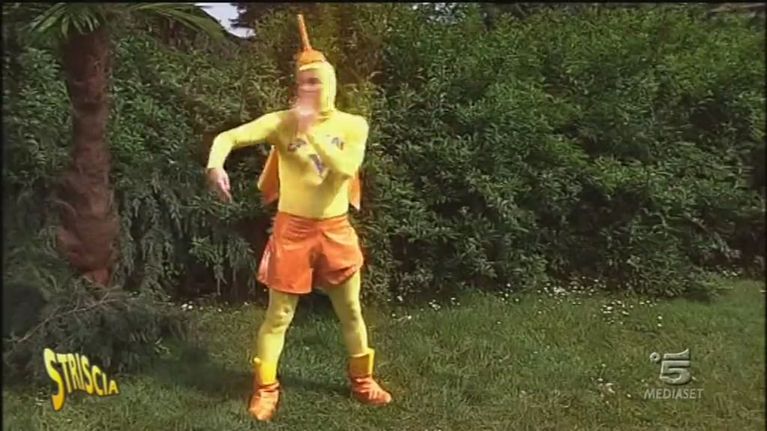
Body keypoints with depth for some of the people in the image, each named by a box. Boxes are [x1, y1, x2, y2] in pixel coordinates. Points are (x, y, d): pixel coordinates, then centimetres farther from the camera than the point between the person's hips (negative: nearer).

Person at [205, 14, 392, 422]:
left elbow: (346, 169, -19)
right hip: (293, 230, -1)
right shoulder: (282, 121, -6)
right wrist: (215, 165, -34)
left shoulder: (353, 125, -2)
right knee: (279, 316, 6)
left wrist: (311, 132, -25)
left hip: (336, 230, 2)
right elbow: (229, 137, -13)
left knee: (351, 312, 14)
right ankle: (265, 389, 24)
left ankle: (362, 380, 34)